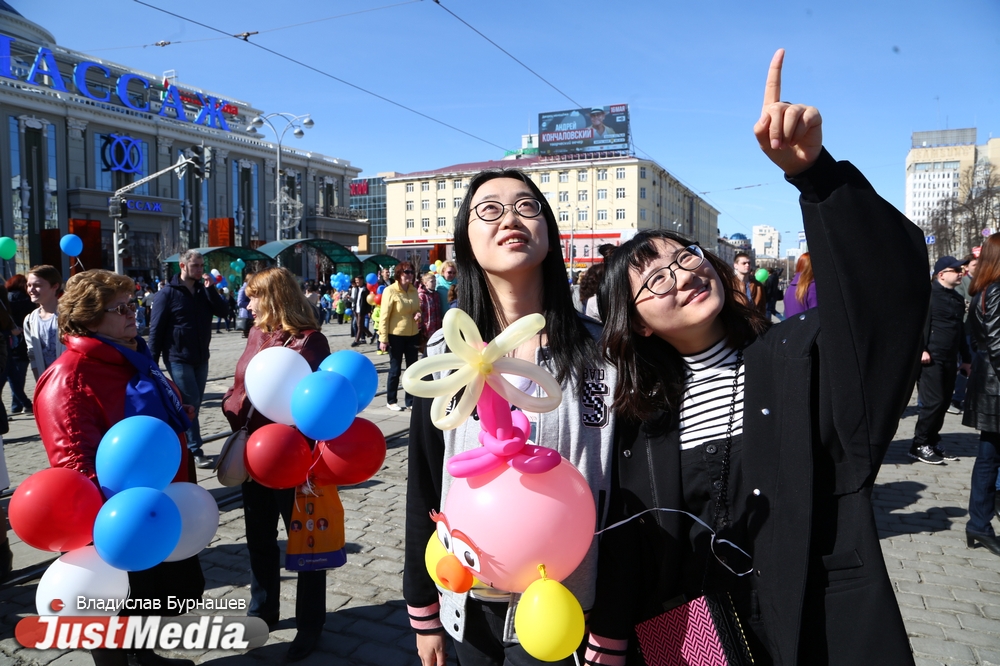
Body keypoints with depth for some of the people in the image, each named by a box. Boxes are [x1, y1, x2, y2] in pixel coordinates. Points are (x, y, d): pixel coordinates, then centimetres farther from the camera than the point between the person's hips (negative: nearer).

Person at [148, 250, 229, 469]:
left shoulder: (204, 291, 10)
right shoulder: (168, 293, -7)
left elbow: (223, 311, -2)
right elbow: (155, 329, -8)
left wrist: (211, 289, -12)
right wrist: (153, 362, -11)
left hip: (201, 358, 6)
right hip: (178, 358, -6)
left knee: (194, 404, 11)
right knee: (190, 403, -8)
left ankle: (181, 445, 23)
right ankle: (195, 450, -1)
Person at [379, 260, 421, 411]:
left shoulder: (414, 290, 5)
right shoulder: (390, 291, -12)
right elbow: (384, 316, -13)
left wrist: (418, 314, -5)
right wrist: (383, 338, -17)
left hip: (412, 335, 6)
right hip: (395, 335, -6)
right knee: (395, 369, 4)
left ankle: (411, 401, 20)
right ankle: (391, 401, 18)